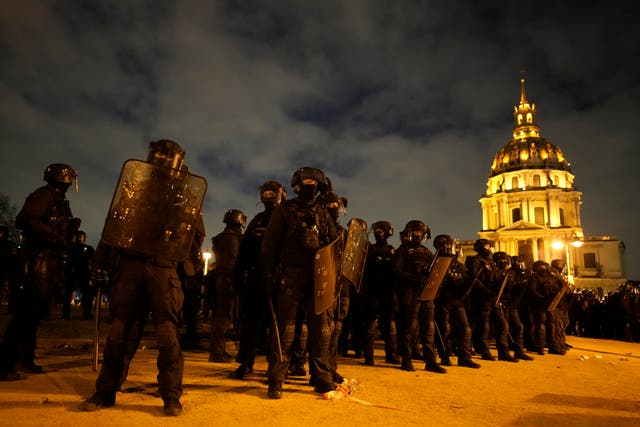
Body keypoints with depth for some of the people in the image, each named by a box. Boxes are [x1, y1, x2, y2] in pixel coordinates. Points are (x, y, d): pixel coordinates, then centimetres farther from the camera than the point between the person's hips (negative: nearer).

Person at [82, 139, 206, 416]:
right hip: (129, 264, 2)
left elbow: (194, 234, 9)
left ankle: (171, 396, 6)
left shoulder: (187, 194, 11)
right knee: (120, 329, 5)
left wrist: (192, 268, -5)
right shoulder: (135, 186, 16)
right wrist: (100, 261, 8)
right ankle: (106, 391, 19)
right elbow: (114, 223, 14)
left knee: (167, 332, -4)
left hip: (163, 269, -2)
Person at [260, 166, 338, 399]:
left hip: (318, 275, 4)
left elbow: (335, 243, 16)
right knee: (285, 328, -2)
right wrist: (267, 273, -6)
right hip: (291, 275, -3)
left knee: (321, 327, 3)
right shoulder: (284, 210, 8)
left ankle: (322, 379, 13)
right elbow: (270, 242, 2)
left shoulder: (323, 214, 18)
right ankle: (275, 381, 7)